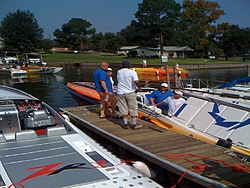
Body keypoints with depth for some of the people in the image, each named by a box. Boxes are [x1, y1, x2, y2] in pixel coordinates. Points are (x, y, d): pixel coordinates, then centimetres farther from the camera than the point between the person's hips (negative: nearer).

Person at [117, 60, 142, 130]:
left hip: (121, 92, 3)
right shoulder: (132, 72, -10)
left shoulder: (118, 72, 2)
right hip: (130, 92, -3)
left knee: (123, 109, 11)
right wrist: (139, 87, -7)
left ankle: (125, 124, 16)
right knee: (133, 109, 7)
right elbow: (136, 81, -23)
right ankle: (134, 124, 11)